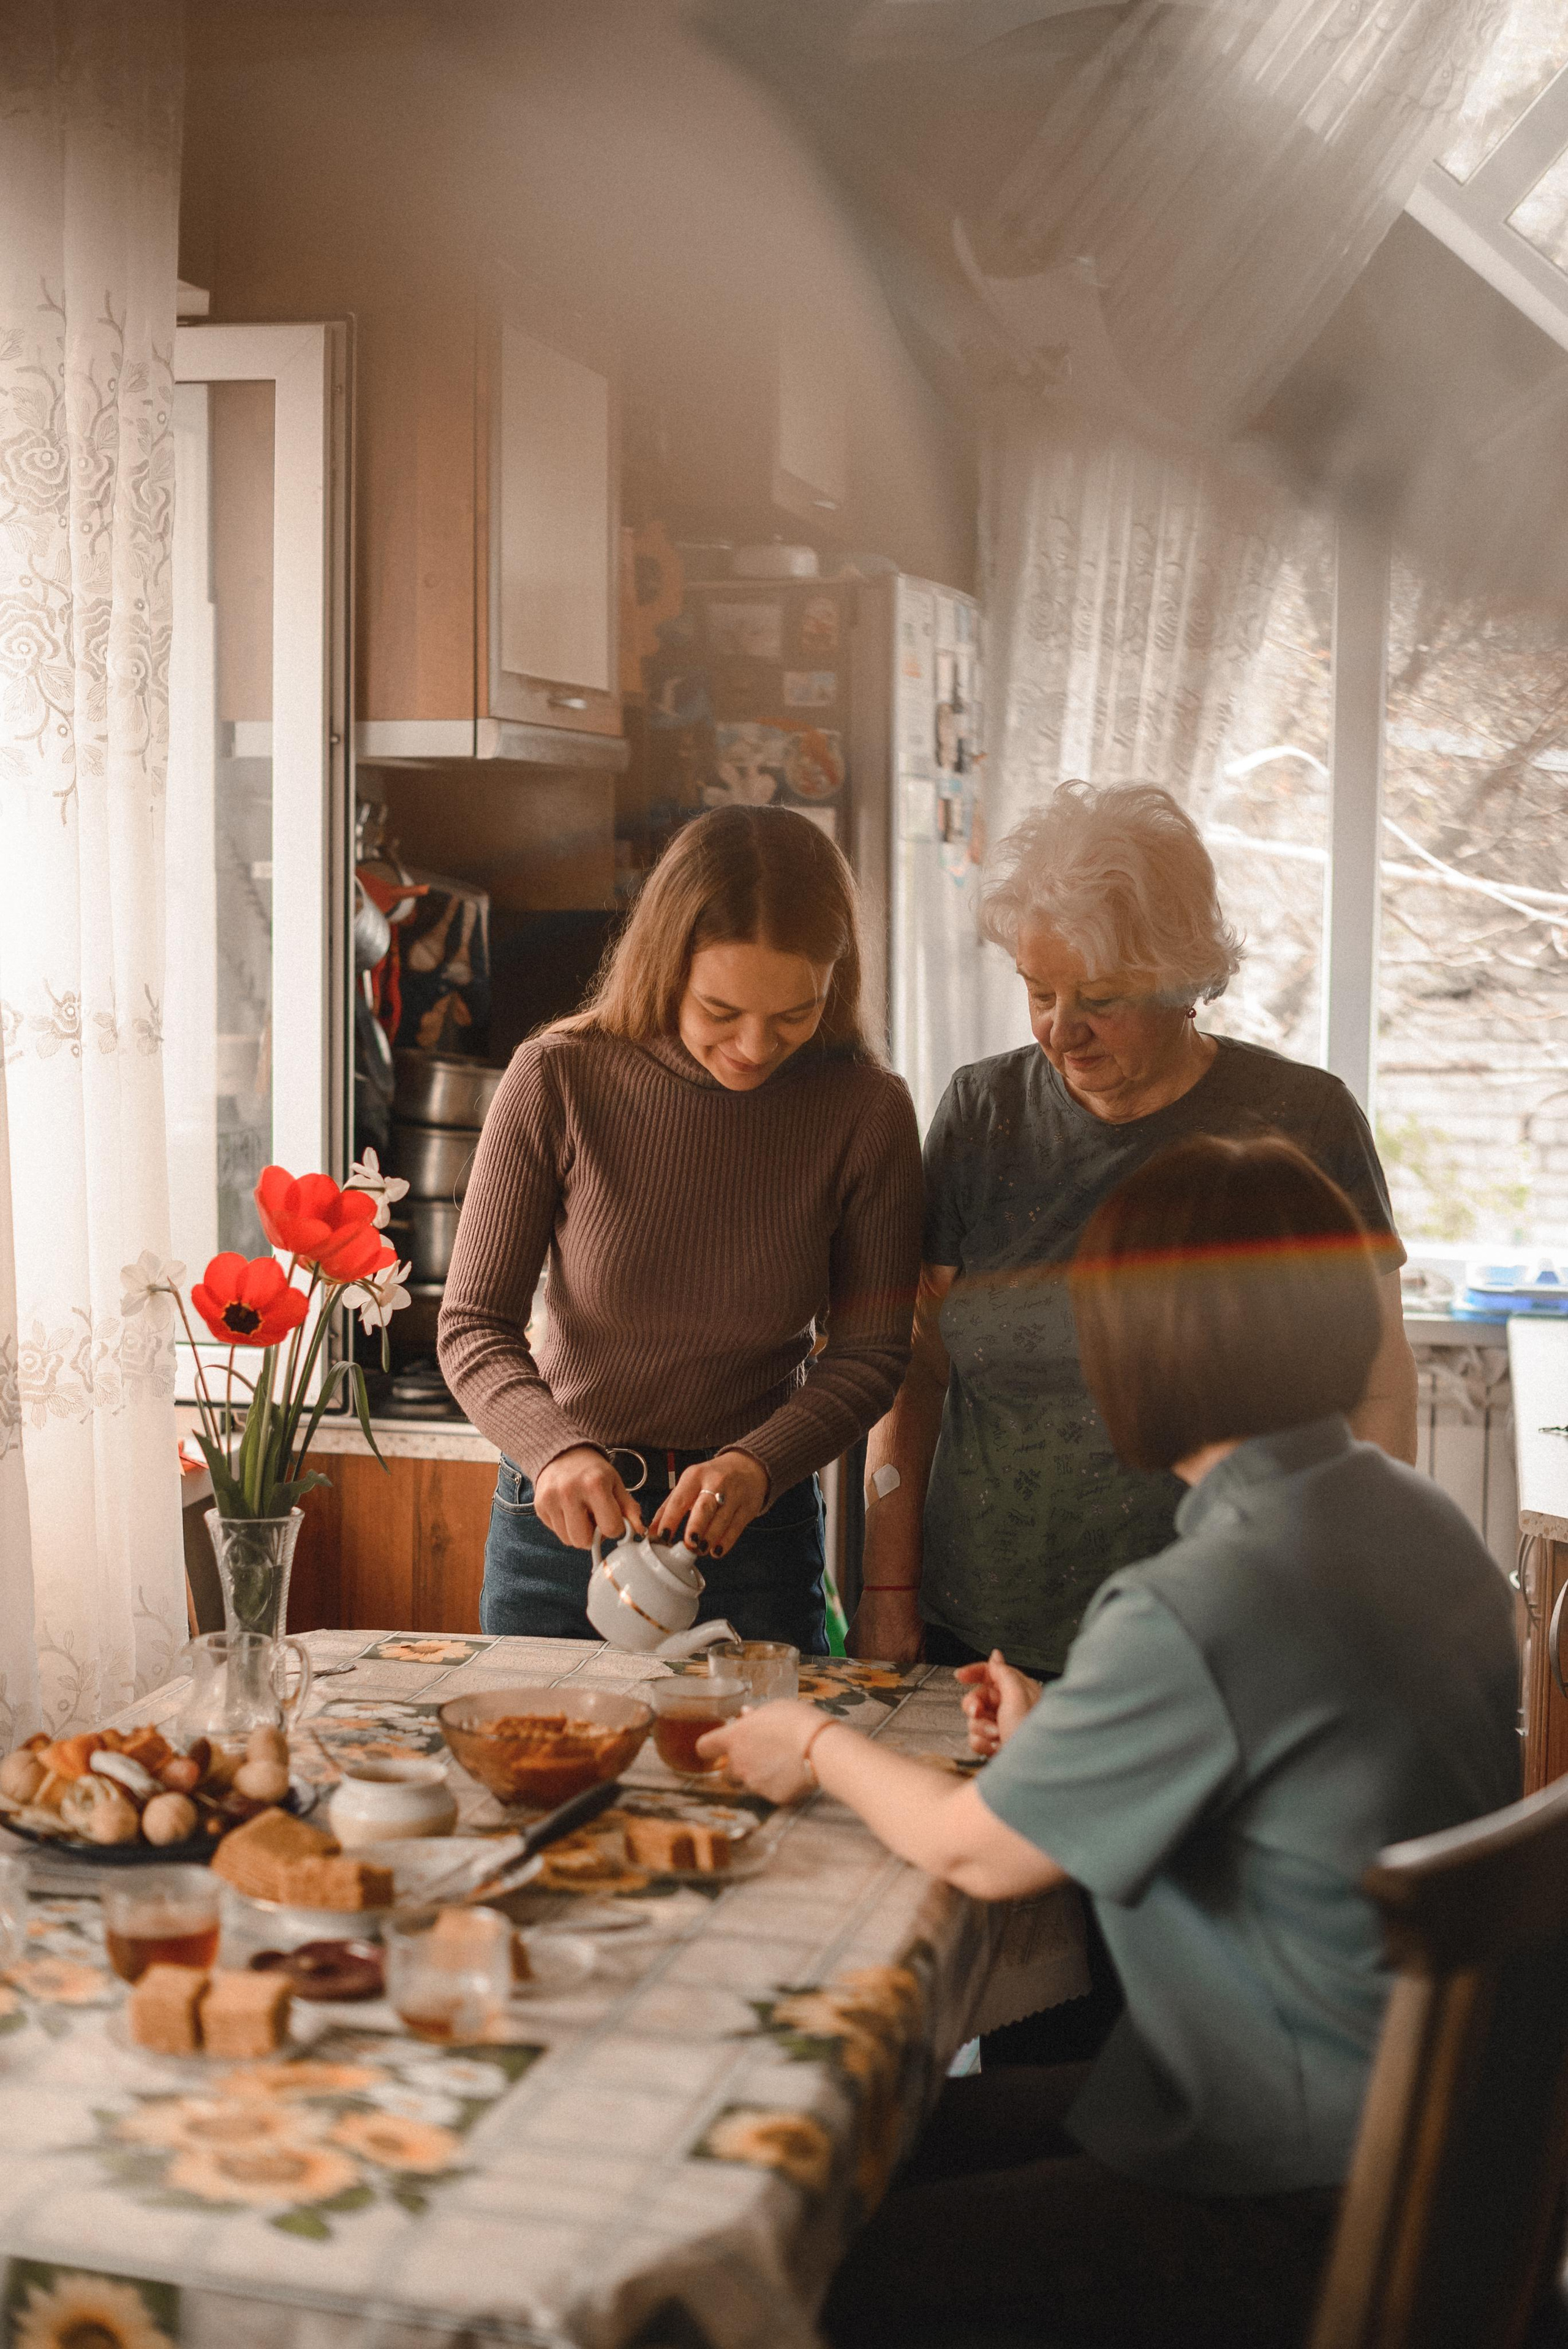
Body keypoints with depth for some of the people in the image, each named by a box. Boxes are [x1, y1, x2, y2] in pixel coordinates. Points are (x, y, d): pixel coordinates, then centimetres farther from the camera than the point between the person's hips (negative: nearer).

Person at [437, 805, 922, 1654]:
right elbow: (474, 1327, -12)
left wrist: (755, 1465, -23)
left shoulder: (867, 1110, -13)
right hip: (557, 1518, 0)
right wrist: (556, 1452, -31)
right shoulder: (557, 1080, -15)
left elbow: (869, 1351, -5)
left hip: (755, 1538, 0)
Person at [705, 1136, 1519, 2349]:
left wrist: (822, 1748, 6)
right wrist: (1057, 1738, 17)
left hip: (1300, 2203, -9)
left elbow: (979, 1851, -13)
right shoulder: (1422, 1515, 1)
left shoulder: (1199, 1610, -27)